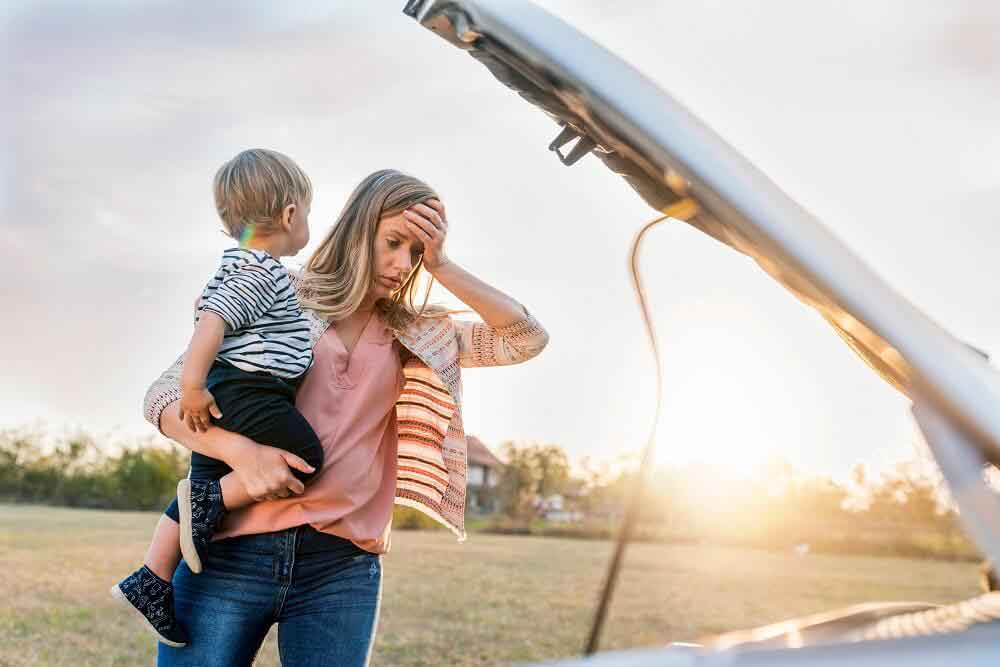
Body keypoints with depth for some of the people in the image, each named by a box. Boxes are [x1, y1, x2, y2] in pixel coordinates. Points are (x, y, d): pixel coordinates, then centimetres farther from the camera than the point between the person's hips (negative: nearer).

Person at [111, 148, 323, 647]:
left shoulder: (238, 266, 20)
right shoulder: (263, 273, -12)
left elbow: (206, 302, 39)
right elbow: (211, 320, -23)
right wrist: (193, 386, -25)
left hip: (222, 397, 10)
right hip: (246, 389, -10)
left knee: (198, 500, 10)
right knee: (304, 459, -11)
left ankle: (149, 583, 11)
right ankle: (210, 500, -12)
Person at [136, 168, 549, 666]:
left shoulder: (415, 337, 13)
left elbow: (527, 340, 6)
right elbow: (163, 396, 1)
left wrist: (441, 267, -1)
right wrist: (239, 451, -18)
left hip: (342, 567, 3)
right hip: (232, 550, -2)